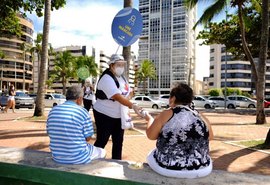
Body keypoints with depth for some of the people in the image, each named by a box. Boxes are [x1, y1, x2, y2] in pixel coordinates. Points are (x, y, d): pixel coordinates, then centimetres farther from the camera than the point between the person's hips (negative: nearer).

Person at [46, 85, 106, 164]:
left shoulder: (53, 111, -1)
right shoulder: (83, 112, -15)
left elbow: (50, 134, 8)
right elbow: (88, 138, -9)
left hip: (57, 157, 6)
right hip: (78, 158, -5)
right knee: (102, 152, 24)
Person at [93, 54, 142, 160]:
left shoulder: (121, 77, 7)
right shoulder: (107, 79, -21)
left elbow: (127, 93, 13)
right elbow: (118, 97, -33)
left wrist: (128, 107, 1)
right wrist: (132, 106, -40)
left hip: (119, 115, 8)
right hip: (104, 115, -8)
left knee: (118, 141, 12)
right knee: (101, 141, 1)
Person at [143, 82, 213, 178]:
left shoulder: (167, 114, -9)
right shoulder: (201, 117, 1)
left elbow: (151, 135, 1)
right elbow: (210, 136, 17)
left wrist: (150, 119, 18)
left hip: (168, 168, -2)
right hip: (201, 170, 3)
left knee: (151, 155, 27)